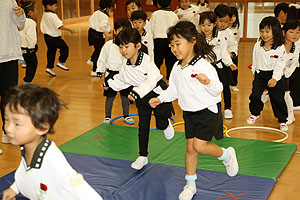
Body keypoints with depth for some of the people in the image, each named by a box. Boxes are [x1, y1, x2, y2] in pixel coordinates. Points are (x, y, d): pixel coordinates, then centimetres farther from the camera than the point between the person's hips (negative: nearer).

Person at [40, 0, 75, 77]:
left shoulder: (44, 15, 8)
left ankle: (49, 67, 14)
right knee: (65, 48, 5)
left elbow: (43, 27, 14)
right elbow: (60, 27, -22)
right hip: (54, 37, -9)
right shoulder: (52, 15, -19)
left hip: (47, 37, 9)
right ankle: (60, 62, 4)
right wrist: (70, 30, -14)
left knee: (51, 52, 14)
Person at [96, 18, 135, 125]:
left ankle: (126, 116, 29)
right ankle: (107, 117, 22)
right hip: (111, 73, -1)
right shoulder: (109, 45, -5)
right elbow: (102, 59, 3)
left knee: (125, 96, 12)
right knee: (110, 96, 8)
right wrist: (100, 70, 1)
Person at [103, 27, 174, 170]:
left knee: (161, 124, 3)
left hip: (157, 94, -5)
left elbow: (152, 79, -40)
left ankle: (166, 125, 43)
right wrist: (110, 83, 11)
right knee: (143, 127, 7)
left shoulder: (146, 60, -28)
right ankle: (143, 156, 17)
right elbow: (122, 80, 14)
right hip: (141, 98, 5)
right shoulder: (125, 65, -7)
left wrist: (137, 92, -47)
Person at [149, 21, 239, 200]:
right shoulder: (177, 68, 2)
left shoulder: (203, 65, -20)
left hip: (208, 111, -6)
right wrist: (161, 98, 2)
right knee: (190, 148, 9)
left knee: (199, 145, -15)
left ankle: (227, 155, 14)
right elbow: (173, 90, 16)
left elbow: (217, 90, -23)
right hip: (189, 113, 6)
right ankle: (190, 185, 22)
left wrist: (208, 82, -42)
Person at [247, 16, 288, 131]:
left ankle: (282, 120, 18)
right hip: (260, 74, 3)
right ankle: (255, 113, 22)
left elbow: (280, 65, -13)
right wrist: (254, 71, 15)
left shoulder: (280, 48, -11)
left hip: (275, 76, -3)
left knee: (278, 98, 1)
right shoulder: (258, 45, 0)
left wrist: (275, 78, -21)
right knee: (255, 95, -5)